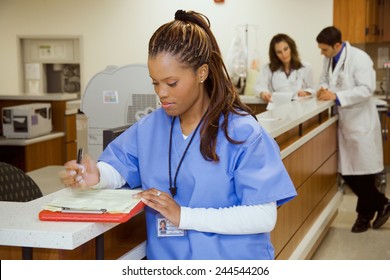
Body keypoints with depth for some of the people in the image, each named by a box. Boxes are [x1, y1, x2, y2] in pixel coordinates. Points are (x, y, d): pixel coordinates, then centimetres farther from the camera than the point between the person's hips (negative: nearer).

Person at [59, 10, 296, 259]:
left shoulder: (242, 132, -7)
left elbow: (264, 216, -13)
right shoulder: (149, 127, 9)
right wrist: (96, 175, -12)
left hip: (232, 259, -4)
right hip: (165, 258, 4)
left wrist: (184, 216, -18)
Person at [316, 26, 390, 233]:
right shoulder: (329, 59, 6)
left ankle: (364, 215, 20)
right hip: (344, 122, 8)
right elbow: (324, 80, 18)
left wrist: (336, 96, -27)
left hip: (360, 122, -8)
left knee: (362, 171, 1)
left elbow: (366, 89, -22)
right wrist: (323, 90, -6)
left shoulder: (359, 58, -17)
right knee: (346, 171, 8)